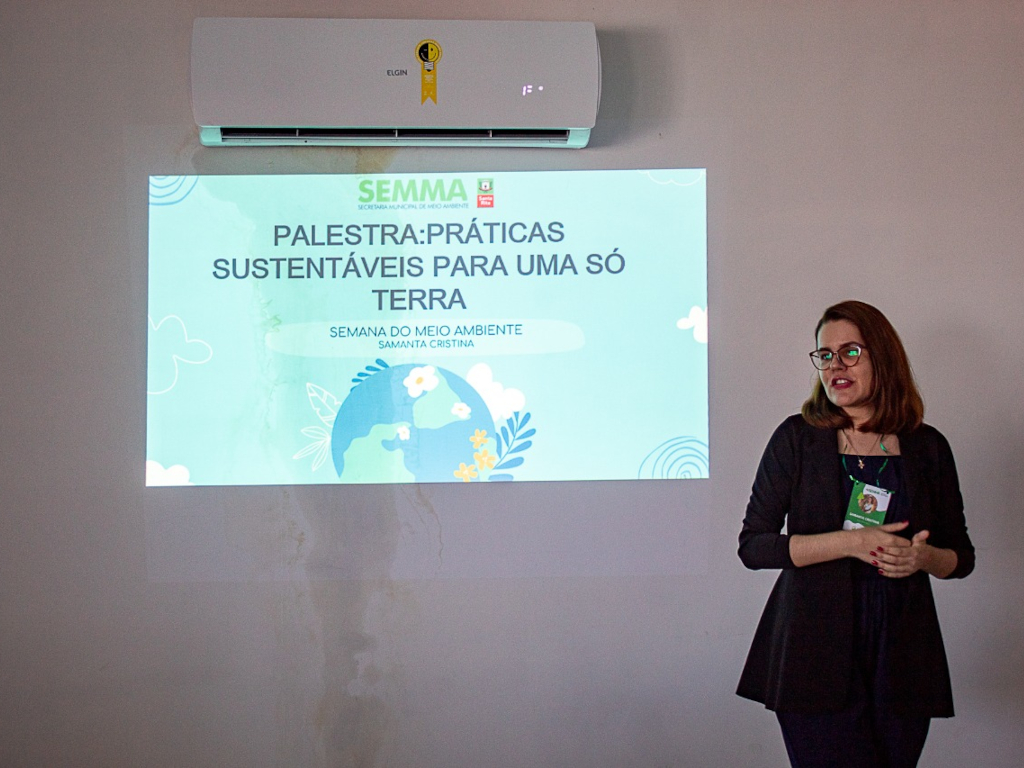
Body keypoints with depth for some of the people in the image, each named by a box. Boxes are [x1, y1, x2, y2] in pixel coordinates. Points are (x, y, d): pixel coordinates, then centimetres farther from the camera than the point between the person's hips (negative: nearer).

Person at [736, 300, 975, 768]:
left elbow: (962, 557, 14)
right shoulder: (797, 439, 1)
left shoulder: (927, 447, 7)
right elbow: (752, 545, -5)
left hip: (902, 654, 3)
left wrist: (923, 557, -10)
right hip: (816, 652, -2)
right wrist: (850, 542, -15)